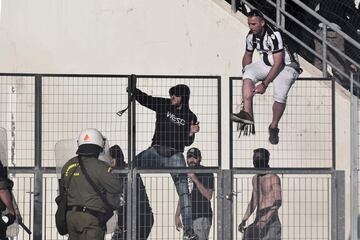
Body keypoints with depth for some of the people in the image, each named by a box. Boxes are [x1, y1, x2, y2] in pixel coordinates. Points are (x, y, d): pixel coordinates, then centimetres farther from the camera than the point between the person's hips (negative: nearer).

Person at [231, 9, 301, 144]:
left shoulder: (273, 35, -26)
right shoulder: (251, 36, -2)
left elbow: (278, 63, -27)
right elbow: (248, 55, 15)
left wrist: (264, 84, -27)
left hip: (286, 66, -6)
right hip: (266, 65, 6)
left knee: (280, 95, -29)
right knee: (248, 72, -23)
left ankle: (274, 127, -6)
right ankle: (247, 114, -32)